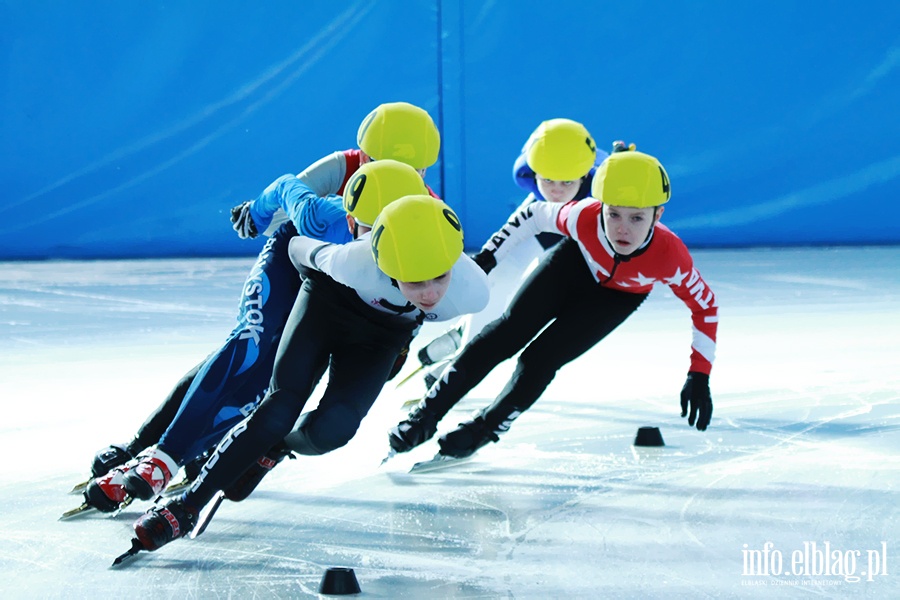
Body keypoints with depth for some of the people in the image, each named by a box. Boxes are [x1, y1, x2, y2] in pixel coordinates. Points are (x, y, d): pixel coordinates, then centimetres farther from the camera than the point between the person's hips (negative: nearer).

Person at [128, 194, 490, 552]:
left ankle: (275, 449, 16)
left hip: (382, 336, 2)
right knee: (278, 412, -14)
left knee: (332, 429, -18)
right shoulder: (357, 263, -43)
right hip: (329, 303, -2)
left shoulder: (473, 291, -36)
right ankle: (188, 505, -3)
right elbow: (302, 248, -19)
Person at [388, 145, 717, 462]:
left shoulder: (669, 255, -41)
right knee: (509, 332, -6)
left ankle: (484, 429, 14)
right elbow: (535, 215, -17)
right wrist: (489, 256, -15)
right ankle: (427, 413, 7)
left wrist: (699, 377, -26)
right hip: (577, 263, 1)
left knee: (542, 358, -10)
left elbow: (705, 305, -25)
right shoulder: (585, 219, -39)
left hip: (619, 295, -1)